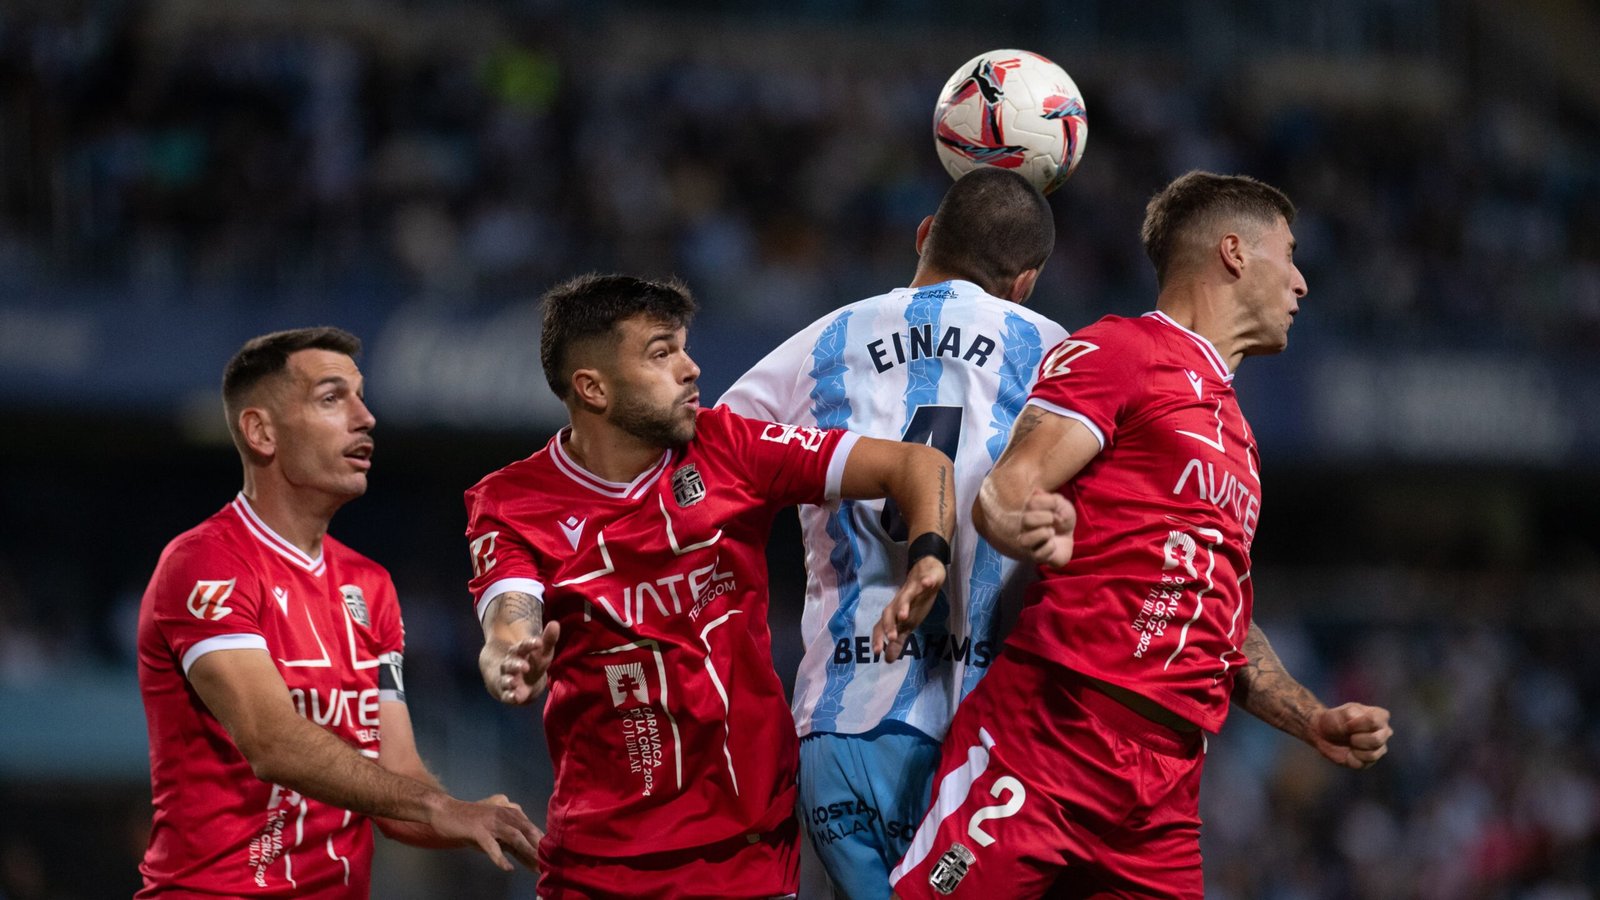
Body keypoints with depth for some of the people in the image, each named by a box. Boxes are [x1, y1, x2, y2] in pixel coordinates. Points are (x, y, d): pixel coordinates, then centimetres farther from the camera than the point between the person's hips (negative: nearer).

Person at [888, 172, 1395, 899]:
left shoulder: (1234, 437, 28)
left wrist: (1312, 722, 19)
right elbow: (1004, 493, -10)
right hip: (1049, 733, -8)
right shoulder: (1119, 352, 2)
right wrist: (1027, 528, -33)